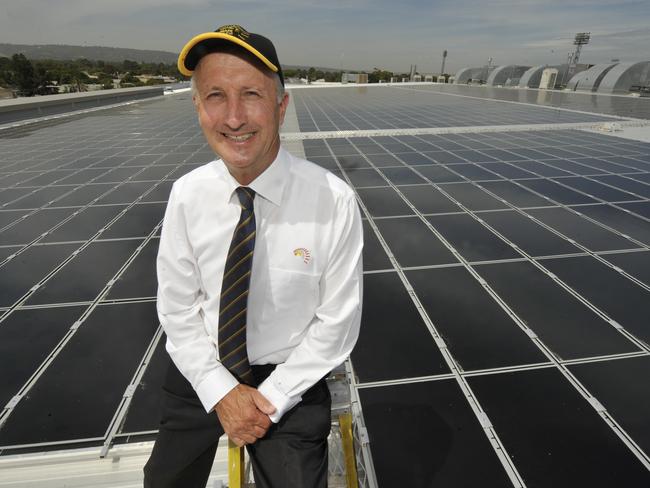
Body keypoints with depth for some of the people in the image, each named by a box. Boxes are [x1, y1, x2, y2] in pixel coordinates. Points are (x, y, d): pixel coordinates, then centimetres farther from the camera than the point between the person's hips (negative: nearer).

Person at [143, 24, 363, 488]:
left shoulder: (334, 201, -22)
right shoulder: (186, 195, -13)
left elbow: (337, 322, -14)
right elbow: (178, 309, -4)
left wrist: (270, 398, -13)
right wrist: (221, 391, -11)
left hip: (289, 380, -2)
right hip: (200, 373, 4)